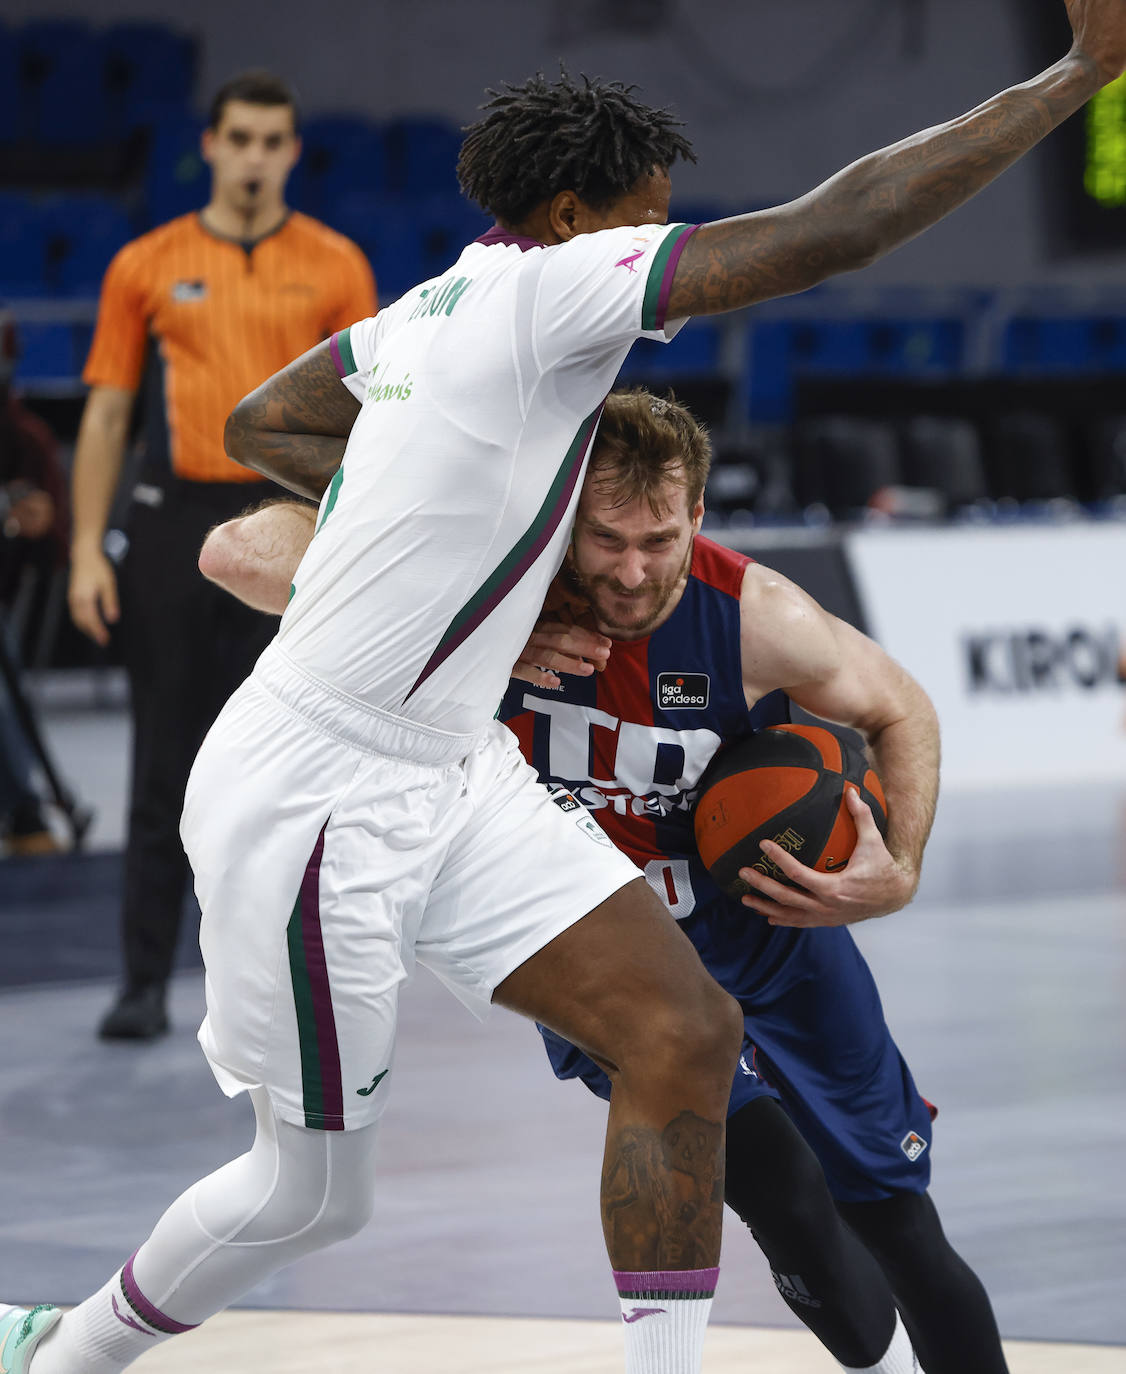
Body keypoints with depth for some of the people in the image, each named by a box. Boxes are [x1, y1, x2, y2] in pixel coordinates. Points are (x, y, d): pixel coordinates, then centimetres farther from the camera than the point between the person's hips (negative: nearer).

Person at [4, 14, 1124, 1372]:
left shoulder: (431, 310, 8)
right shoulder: (550, 285, -18)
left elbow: (256, 427, 25)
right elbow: (828, 233, -27)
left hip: (447, 774, 9)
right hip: (312, 796, -9)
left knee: (685, 1033, -4)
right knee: (312, 1192, 6)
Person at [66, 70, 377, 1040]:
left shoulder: (335, 267, 5)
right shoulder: (146, 266, 6)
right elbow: (106, 414, 7)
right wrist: (87, 552, 0)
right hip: (176, 523, 0)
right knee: (166, 766, 2)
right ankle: (145, 983, 8)